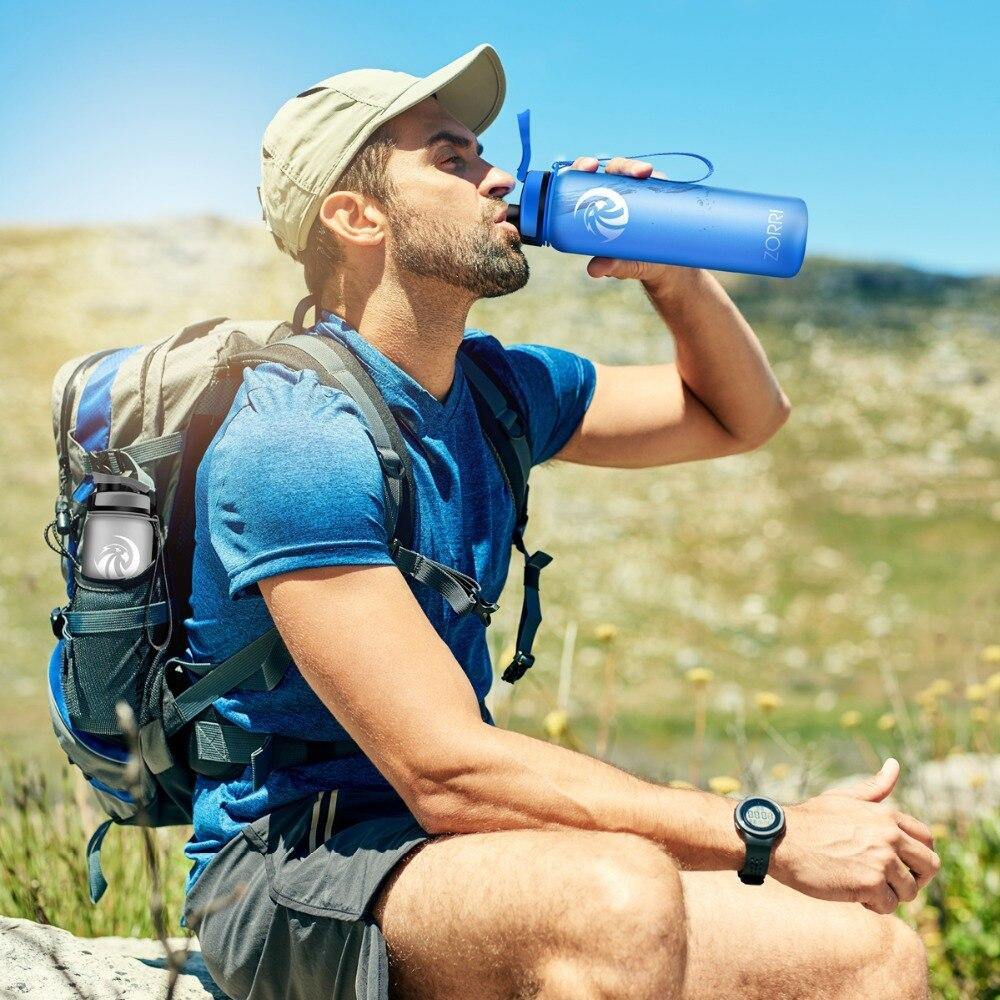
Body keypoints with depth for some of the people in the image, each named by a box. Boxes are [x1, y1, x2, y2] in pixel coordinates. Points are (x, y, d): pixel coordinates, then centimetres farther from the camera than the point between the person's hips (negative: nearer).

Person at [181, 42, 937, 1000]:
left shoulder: (493, 386, 7)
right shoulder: (297, 440, -20)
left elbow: (739, 416, 21)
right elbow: (446, 772, -26)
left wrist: (673, 275, 0)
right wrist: (776, 836, -25)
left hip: (447, 841, 7)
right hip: (289, 870, -7)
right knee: (619, 897, -37)